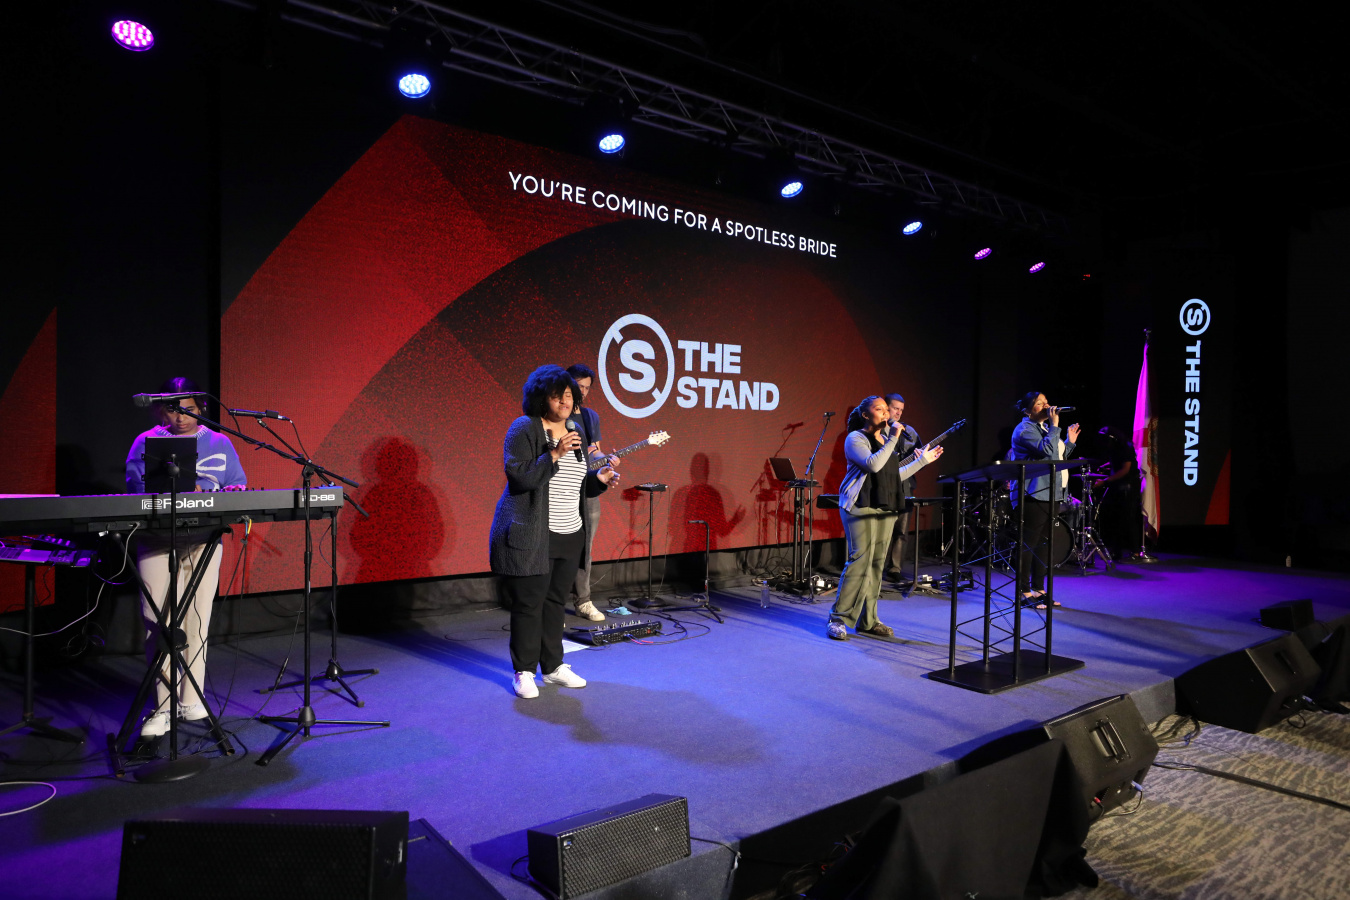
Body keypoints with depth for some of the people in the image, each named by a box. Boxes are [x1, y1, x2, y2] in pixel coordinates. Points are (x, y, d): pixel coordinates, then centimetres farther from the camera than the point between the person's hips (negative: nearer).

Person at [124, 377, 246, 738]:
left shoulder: (219, 443, 12)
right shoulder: (145, 442, 8)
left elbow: (238, 486, 12)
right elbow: (135, 487, -3)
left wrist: (226, 495, -11)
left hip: (204, 539, 2)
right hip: (156, 540, -1)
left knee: (197, 620, 3)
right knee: (158, 622, -5)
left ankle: (191, 699, 14)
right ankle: (163, 705, 2)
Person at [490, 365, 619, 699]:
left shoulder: (575, 431, 13)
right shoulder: (524, 429, -8)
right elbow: (518, 476, -19)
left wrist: (599, 480, 1)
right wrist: (554, 454, -24)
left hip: (570, 535, 7)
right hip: (531, 535, -6)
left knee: (556, 601, 13)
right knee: (529, 603, -1)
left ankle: (553, 666, 26)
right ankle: (524, 672, 13)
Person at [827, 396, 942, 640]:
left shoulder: (886, 439, 19)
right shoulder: (855, 438, -6)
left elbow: (895, 476, 21)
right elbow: (873, 464, -23)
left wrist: (923, 460, 24)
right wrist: (893, 440, -18)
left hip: (885, 508, 8)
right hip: (861, 508, -8)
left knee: (876, 564, 6)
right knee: (860, 560, -14)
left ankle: (868, 620, 12)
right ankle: (838, 619, -8)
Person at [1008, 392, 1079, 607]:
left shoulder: (1044, 427, 19)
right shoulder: (1024, 430, -10)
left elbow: (1058, 458, 24)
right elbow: (1047, 451, -24)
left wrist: (1069, 442, 14)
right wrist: (1055, 425, -19)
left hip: (1050, 494, 10)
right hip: (1033, 495, -10)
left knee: (1043, 543, 12)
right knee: (1029, 543, -7)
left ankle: (1038, 589, 18)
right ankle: (1024, 592, -3)